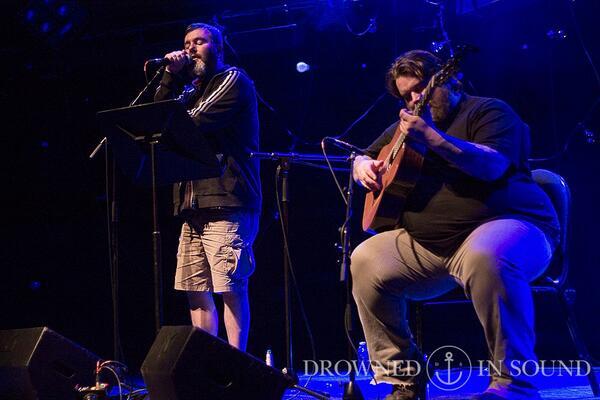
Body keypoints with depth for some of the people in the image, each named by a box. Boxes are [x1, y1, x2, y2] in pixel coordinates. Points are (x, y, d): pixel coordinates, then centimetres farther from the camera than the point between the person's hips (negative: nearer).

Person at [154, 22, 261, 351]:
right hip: (194, 203, 8)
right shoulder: (191, 89, 26)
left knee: (230, 288, -12)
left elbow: (196, 121, -10)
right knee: (196, 291, 5)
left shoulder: (232, 80, 2)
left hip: (226, 202, -8)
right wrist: (171, 76, 8)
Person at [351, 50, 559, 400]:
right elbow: (362, 159, 31)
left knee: (485, 259, -41)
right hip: (426, 245, 7)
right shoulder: (409, 123, 23)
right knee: (365, 260, -12)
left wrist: (432, 138, -27)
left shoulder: (487, 111, 0)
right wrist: (364, 168, 5)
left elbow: (493, 166, -19)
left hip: (504, 225, -7)